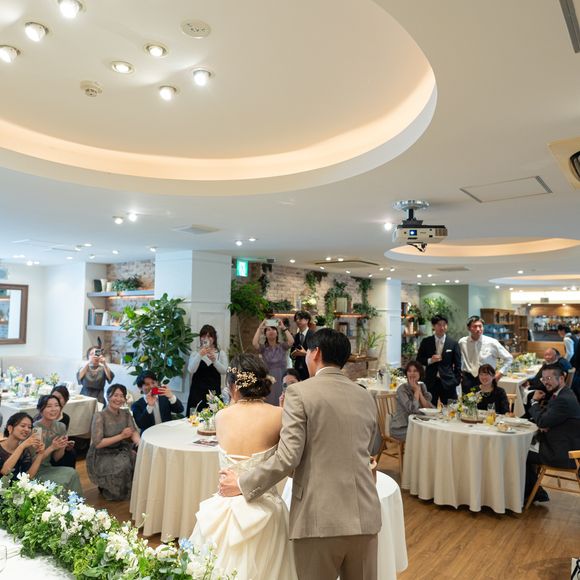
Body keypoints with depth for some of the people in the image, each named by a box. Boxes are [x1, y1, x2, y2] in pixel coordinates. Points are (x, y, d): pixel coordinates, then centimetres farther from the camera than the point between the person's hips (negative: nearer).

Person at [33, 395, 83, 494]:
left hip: (49, 468, 6)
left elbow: (56, 459, 6)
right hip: (34, 471, -5)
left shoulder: (61, 427, 0)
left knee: (72, 473, -22)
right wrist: (52, 447, -26)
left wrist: (62, 447, -14)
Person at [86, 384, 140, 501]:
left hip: (121, 451, 5)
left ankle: (132, 490, 5)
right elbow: (97, 443, -21)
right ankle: (109, 491, 0)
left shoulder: (126, 413, 2)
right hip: (102, 456, -5)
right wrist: (121, 436, -23)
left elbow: (134, 431, -8)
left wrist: (139, 442, -31)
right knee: (123, 466, -30)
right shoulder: (100, 416, -15)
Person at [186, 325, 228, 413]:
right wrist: (199, 355, -21)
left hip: (214, 392, 0)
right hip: (197, 393, 0)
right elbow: (191, 370, -9)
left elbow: (224, 371, -7)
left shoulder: (221, 354, 8)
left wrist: (214, 360, -22)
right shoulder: (195, 354, 8)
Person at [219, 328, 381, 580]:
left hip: (319, 516, -4)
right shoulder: (366, 397, 7)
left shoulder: (300, 392, -9)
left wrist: (242, 484, -4)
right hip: (364, 514, 5)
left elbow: (287, 457, -16)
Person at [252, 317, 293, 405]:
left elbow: (291, 341, -16)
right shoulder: (263, 347, 2)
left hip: (281, 380, 0)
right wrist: (260, 328, -13)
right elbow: (254, 343, -17)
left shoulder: (282, 346, 3)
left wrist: (284, 328, -12)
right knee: (268, 404, -2)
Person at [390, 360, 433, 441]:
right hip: (400, 428, -6)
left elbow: (428, 408, -6)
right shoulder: (402, 389, -14)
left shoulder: (422, 386, 4)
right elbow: (413, 409, -27)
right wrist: (416, 390, -17)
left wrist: (419, 392, -16)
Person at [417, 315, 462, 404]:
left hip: (448, 382, 0)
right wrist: (430, 360, -11)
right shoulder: (426, 342, 4)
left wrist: (457, 380, 1)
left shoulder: (453, 343, 4)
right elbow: (419, 360, 7)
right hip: (431, 382, 0)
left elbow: (457, 364, 6)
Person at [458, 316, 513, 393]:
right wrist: (459, 373, 7)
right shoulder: (462, 342, -4)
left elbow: (508, 358, 5)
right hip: (468, 379, 1)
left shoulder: (492, 342, -8)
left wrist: (500, 373, -2)